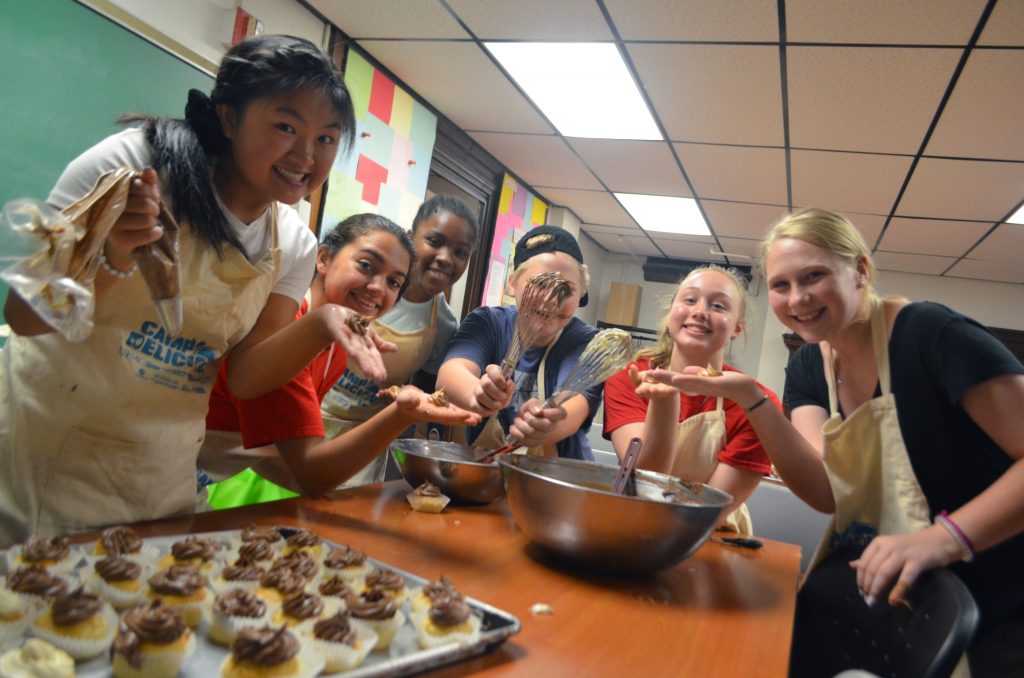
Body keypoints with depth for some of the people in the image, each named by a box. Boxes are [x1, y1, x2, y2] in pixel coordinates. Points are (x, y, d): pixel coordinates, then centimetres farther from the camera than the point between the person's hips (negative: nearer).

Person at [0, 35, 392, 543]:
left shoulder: (294, 247, -2)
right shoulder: (137, 162, -15)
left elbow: (244, 376, -7)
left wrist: (322, 324, -24)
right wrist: (113, 258, -34)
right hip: (46, 447, -4)